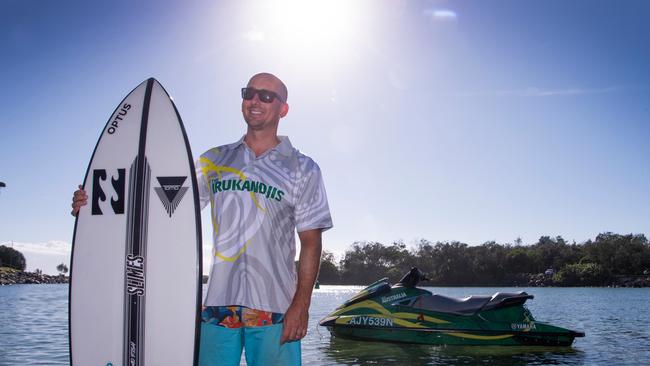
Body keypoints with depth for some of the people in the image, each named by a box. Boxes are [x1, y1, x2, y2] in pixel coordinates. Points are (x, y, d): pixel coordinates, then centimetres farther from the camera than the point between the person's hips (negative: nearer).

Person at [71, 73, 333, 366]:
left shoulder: (302, 169, 5)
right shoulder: (214, 160, 13)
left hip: (275, 309, -2)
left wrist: (301, 304, -9)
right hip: (218, 304, 2)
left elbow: (311, 242, 0)